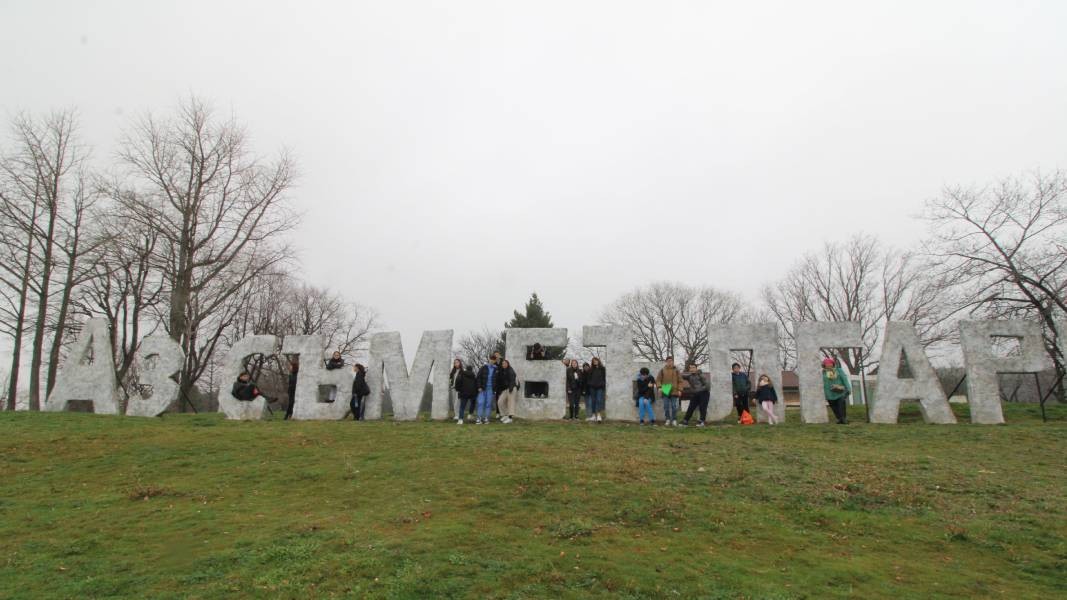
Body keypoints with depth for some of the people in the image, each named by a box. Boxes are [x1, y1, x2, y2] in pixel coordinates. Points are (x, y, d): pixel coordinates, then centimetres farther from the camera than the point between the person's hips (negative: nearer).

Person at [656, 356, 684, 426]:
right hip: (665, 391, 1)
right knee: (666, 406, 3)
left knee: (674, 406, 1)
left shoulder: (676, 370, 4)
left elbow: (680, 381, 5)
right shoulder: (662, 370, 4)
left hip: (674, 391, 0)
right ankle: (667, 419, 13)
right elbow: (658, 380, 6)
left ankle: (674, 420, 11)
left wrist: (679, 390, -2)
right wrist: (659, 387, -8)